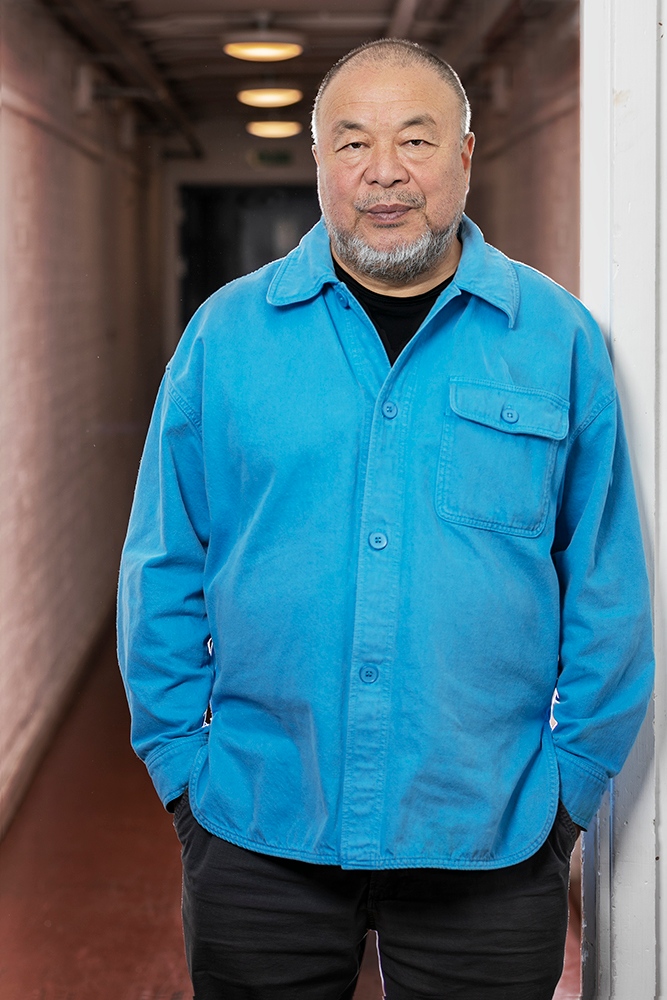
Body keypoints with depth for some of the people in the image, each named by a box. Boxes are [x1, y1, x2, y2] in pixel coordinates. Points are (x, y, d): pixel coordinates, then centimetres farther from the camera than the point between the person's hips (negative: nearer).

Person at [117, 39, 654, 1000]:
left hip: (488, 843, 0)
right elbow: (164, 574, 6)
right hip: (260, 833, 1)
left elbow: (607, 588, 3)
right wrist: (180, 761, 3)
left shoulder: (558, 338, 0)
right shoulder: (227, 333, 1)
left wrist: (573, 779, 1)